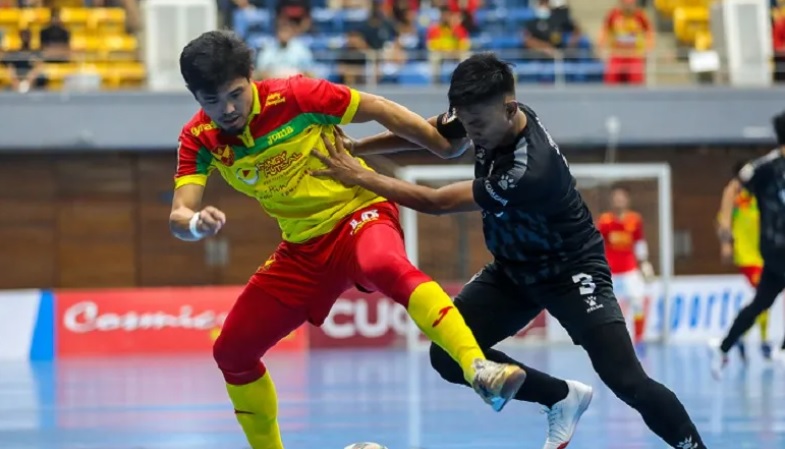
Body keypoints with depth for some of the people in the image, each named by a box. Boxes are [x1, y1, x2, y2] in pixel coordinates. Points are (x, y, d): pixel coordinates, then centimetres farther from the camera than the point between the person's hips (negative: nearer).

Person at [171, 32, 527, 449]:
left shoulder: (295, 96, -19)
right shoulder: (199, 140, -8)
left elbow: (381, 110, -10)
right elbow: (178, 215, -17)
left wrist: (448, 146, -7)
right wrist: (196, 223, -41)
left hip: (357, 212, -6)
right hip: (303, 247, 6)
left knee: (386, 266, -40)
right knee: (232, 352, 4)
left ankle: (478, 367, -56)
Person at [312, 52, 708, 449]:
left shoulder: (528, 170, -37)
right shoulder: (482, 114, -15)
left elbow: (437, 203, -30)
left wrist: (361, 178, -23)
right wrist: (353, 148, -5)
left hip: (570, 269, -8)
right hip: (514, 269, 8)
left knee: (626, 380, -22)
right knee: (449, 355, -6)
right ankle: (563, 398, 12)